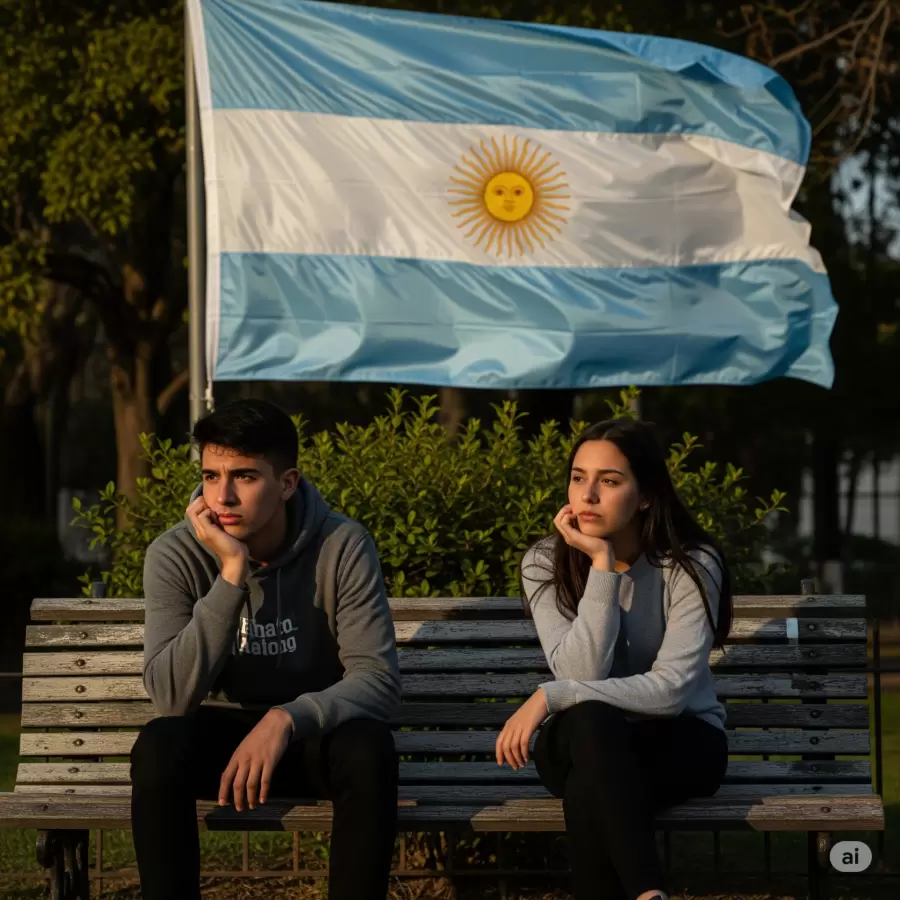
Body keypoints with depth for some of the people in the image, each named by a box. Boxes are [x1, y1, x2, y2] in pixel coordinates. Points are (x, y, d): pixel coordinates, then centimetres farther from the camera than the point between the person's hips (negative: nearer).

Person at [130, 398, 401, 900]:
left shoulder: (343, 546, -17)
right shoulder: (175, 555, -15)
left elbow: (378, 679, -21)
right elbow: (173, 696, -26)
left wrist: (286, 719, -39)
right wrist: (232, 575, -32)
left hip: (313, 729, 0)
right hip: (221, 729, 0)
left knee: (368, 749, -33)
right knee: (158, 747, -32)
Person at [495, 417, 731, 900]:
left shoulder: (691, 565, -15)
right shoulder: (544, 564, -8)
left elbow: (671, 689, -24)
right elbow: (581, 675, -21)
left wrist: (550, 697, -29)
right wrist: (602, 565, -27)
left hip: (679, 740, -2)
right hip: (584, 743, 2)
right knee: (589, 721, -37)